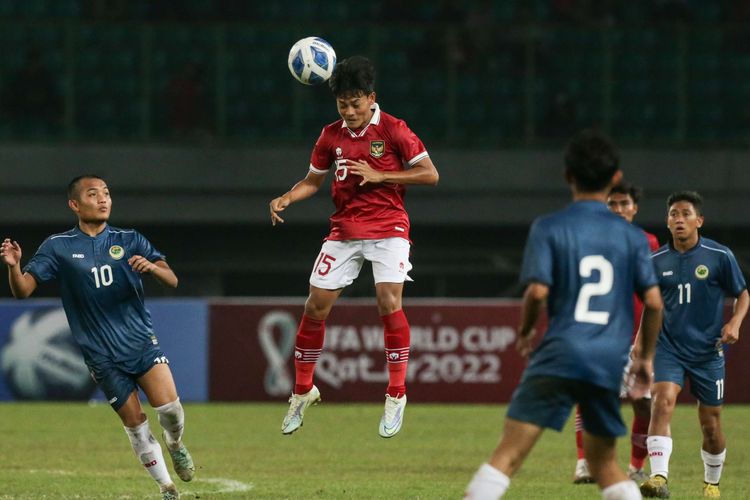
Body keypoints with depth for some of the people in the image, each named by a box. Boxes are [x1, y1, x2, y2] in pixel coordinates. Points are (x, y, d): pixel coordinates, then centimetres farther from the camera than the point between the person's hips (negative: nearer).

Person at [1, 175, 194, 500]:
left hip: (141, 341, 1)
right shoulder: (58, 247, -1)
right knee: (135, 425, -1)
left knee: (168, 406, -15)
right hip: (102, 356, -1)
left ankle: (176, 446, 19)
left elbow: (172, 281, 1)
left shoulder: (130, 240, 5)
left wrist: (152, 267, -22)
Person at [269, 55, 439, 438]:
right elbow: (313, 180, 17)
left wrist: (378, 176, -16)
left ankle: (396, 395, -8)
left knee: (389, 301, -20)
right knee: (316, 305, 1)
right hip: (344, 230, 4)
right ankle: (302, 392, 18)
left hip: (387, 227, -4)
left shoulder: (392, 130, -7)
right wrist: (286, 199, -4)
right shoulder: (331, 136, 5)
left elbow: (429, 174, -7)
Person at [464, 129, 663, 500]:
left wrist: (524, 332, 9)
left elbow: (537, 291, -10)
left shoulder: (549, 228, 0)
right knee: (603, 462, 19)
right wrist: (646, 356, 17)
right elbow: (653, 302, 4)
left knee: (508, 454, -8)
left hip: (560, 355, -3)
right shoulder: (632, 236, 9)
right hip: (611, 361, 3)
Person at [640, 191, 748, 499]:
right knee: (662, 402, -24)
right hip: (668, 347, 1)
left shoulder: (720, 256, -5)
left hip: (707, 351, -1)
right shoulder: (656, 261, 2)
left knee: (710, 423, 7)